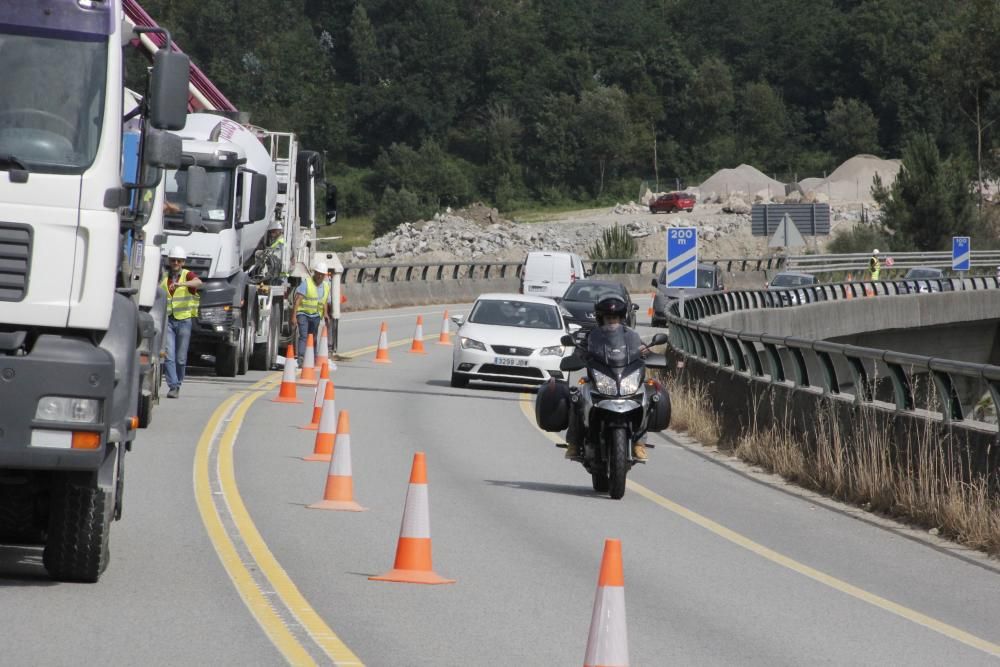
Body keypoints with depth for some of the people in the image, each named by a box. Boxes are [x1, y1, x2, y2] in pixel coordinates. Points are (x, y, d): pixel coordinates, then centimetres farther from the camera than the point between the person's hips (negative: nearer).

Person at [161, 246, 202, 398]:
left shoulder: (188, 275, 0)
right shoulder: (164, 277, 11)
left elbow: (198, 282, -23)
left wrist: (181, 284, -40)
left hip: (184, 320, -2)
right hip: (168, 320, 2)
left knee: (181, 358, 4)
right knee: (169, 355, -11)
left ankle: (178, 385, 20)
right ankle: (173, 386, -14)